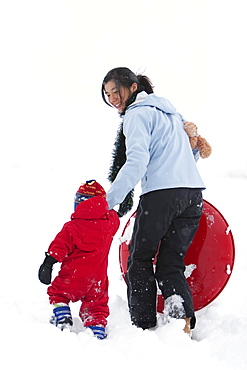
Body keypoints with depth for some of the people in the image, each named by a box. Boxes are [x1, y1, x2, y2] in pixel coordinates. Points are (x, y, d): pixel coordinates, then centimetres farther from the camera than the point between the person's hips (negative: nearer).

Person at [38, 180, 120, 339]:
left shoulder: (72, 227, -11)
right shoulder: (110, 222, 1)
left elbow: (60, 246, -14)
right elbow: (114, 216, 25)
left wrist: (48, 263, -10)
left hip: (74, 276, -4)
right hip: (98, 277, 4)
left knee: (58, 294, 15)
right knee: (96, 304, 15)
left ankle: (63, 320, 1)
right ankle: (98, 332, 10)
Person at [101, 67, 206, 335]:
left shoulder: (137, 114, -2)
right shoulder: (169, 111, 24)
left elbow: (137, 162, -16)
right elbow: (195, 149, 30)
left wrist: (109, 201, -19)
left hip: (162, 193, -7)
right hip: (193, 193, 8)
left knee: (140, 259, 7)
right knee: (171, 263, 10)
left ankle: (144, 324, 3)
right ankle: (183, 317, -11)